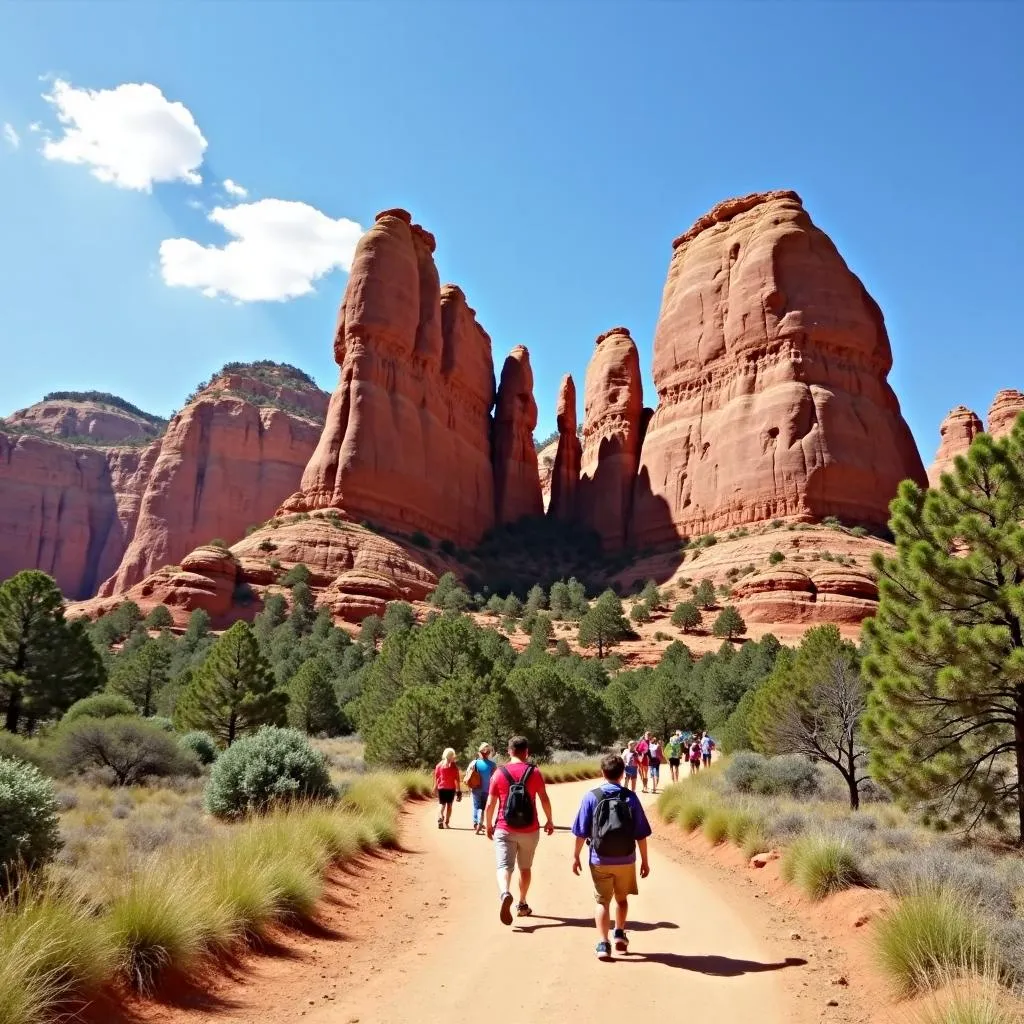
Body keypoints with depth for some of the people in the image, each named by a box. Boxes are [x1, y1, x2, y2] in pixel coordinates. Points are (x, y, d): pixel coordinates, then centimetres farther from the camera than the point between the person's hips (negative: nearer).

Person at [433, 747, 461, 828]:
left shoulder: (439, 765, 3)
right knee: (449, 805, 8)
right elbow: (457, 779, -4)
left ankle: (440, 817, -17)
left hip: (441, 787, 1)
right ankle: (446, 823, 5)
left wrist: (435, 788, 9)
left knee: (442, 805, 10)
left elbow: (436, 777, 3)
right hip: (451, 788, -1)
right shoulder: (454, 766, -3)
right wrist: (458, 790, 0)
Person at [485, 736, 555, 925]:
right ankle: (522, 904, 27)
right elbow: (544, 799, -3)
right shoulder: (534, 772, -3)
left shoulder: (499, 773, -2)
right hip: (529, 830, 1)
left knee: (504, 866, -5)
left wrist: (489, 825, 12)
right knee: (525, 868, 19)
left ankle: (505, 894, -32)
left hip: (504, 830, -1)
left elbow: (490, 804, -1)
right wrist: (549, 821, 10)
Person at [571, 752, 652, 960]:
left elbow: (581, 832, -4)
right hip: (626, 860, 1)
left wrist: (576, 856, 8)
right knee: (622, 898, 25)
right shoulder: (631, 797, -5)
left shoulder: (592, 797, -7)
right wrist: (644, 861, 8)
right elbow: (641, 834, -2)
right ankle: (620, 933, 18)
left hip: (600, 860, -1)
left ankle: (603, 943, 1)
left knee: (602, 901, 11)